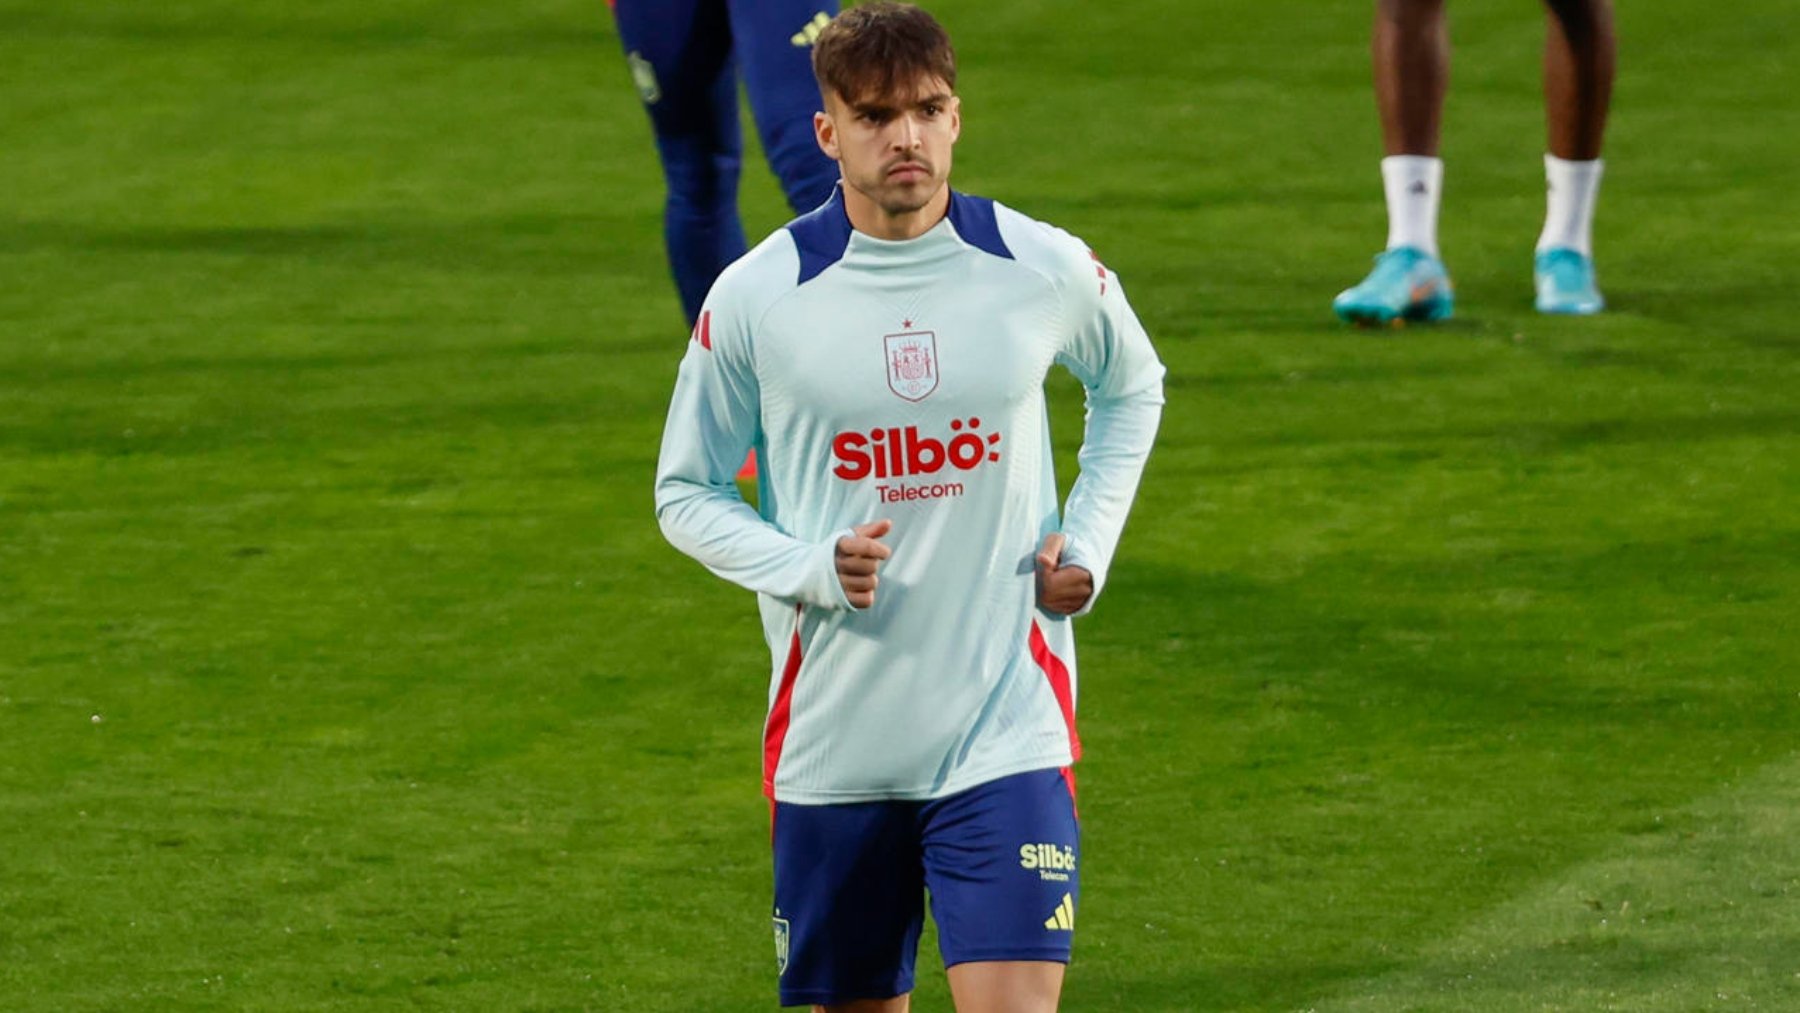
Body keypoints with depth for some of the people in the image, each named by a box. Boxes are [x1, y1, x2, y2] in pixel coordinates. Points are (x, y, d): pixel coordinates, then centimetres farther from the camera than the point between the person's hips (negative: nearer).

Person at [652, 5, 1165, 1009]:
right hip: (835, 732, 1)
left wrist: (1089, 541, 6)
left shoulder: (1046, 269, -2)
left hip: (1007, 730, -1)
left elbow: (1133, 387, 21)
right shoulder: (755, 297, -5)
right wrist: (809, 571, -12)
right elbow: (687, 492, 6)